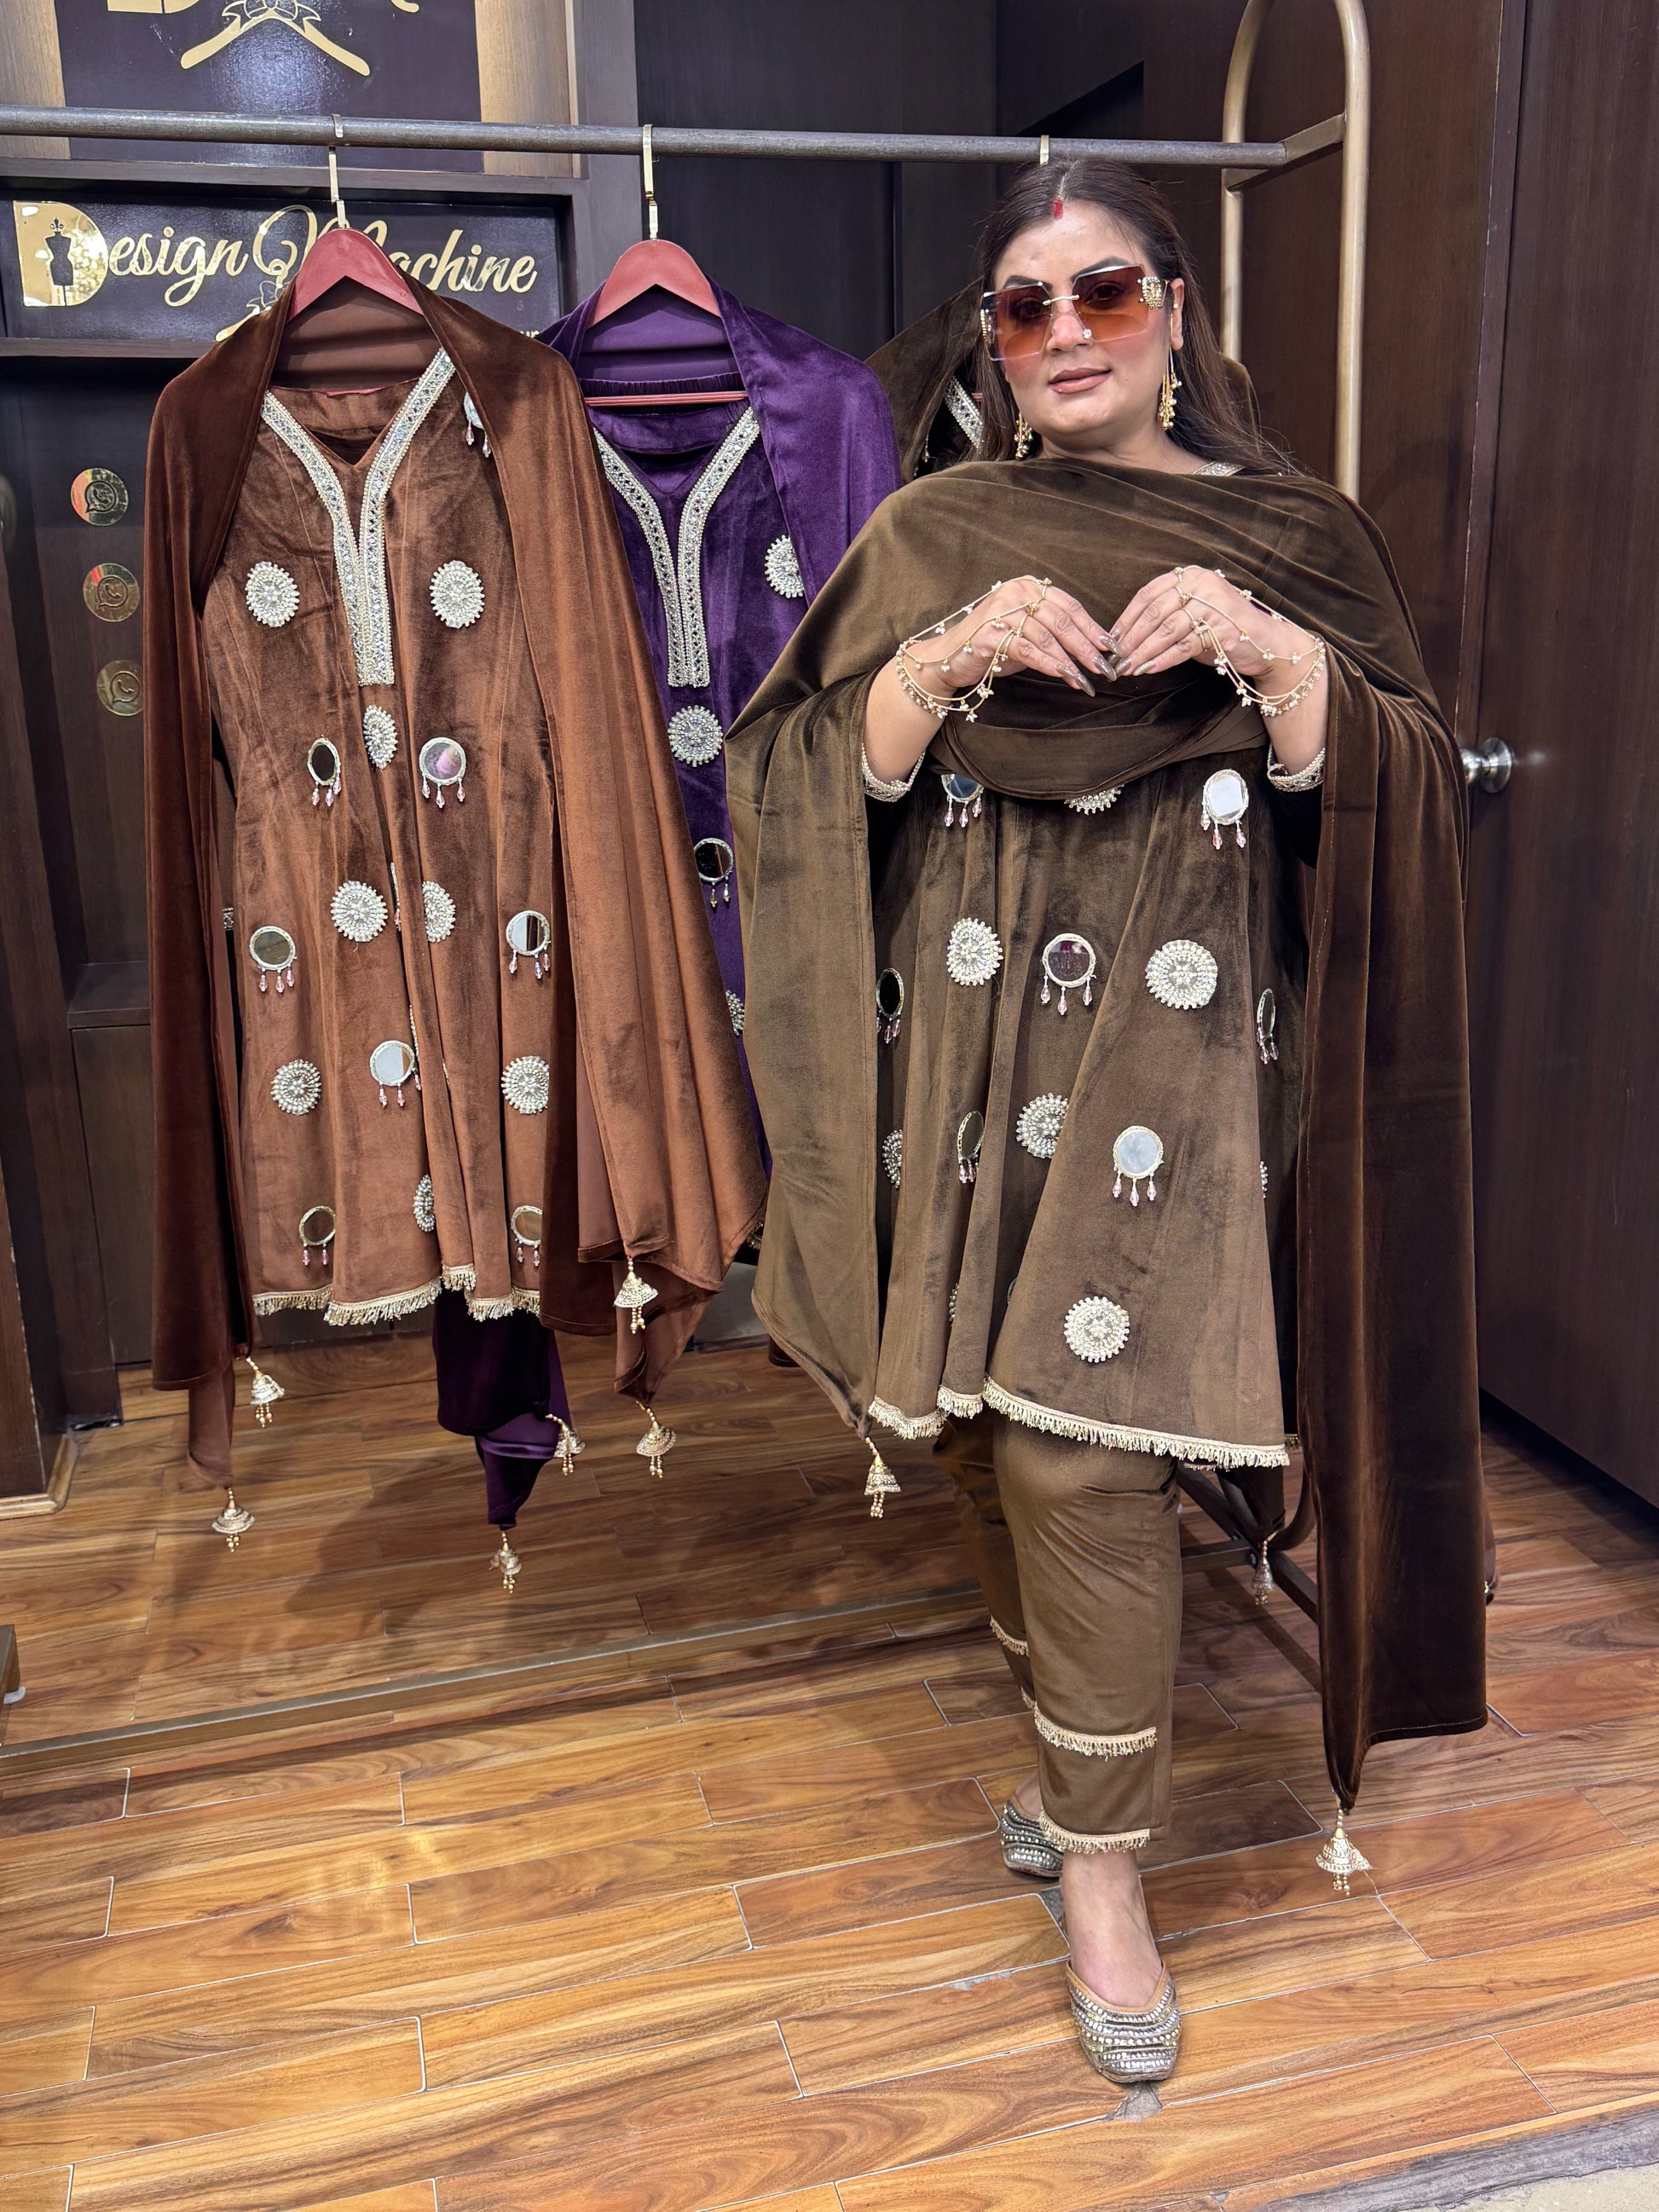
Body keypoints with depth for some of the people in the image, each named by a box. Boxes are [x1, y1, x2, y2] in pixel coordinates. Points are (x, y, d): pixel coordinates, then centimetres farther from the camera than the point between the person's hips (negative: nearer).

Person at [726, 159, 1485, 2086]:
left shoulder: (1292, 538, 8)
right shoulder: (930, 537, 11)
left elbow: (1394, 797, 0)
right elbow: (816, 778, 2)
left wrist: (1276, 659, -16)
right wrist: (946, 662, -14)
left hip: (1168, 1046, -2)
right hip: (972, 1044, 3)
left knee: (1079, 1448, -9)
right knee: (989, 1434, 9)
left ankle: (1101, 1870, 10)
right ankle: (1087, 1753, 34)